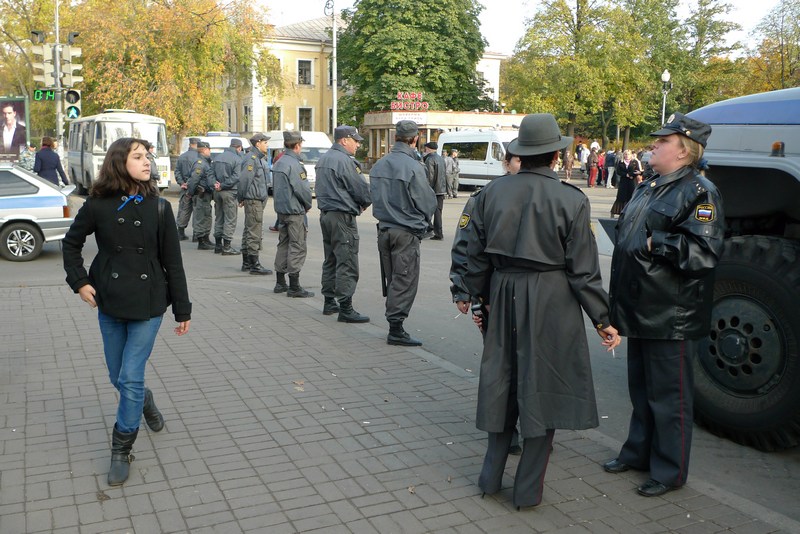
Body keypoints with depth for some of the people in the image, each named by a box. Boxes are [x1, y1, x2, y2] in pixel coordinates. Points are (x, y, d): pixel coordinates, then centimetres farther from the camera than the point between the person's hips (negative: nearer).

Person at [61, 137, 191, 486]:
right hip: (109, 303, 2)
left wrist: (182, 309, -1)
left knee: (131, 378, -4)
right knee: (118, 378, 14)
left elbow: (172, 262, -2)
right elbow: (71, 243, 11)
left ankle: (121, 450, 12)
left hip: (148, 303, -2)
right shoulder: (98, 205, -4)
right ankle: (145, 402, 47)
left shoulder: (158, 207, -5)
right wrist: (79, 281, -1)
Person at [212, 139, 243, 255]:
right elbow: (236, 177, -18)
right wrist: (223, 186, -14)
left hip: (217, 192, 7)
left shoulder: (217, 158, 12)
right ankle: (226, 247, -1)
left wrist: (215, 184, -3)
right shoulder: (237, 159, -10)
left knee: (218, 218, 15)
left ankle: (218, 245, 20)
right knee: (230, 220, -1)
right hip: (230, 193, -7)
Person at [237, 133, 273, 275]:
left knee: (249, 231, 15)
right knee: (254, 233, -8)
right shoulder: (251, 159, -15)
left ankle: (246, 263, 23)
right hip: (253, 200, -10)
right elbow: (244, 180, -19)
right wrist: (242, 198, -10)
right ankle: (254, 265, -5)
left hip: (258, 200, 10)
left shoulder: (259, 158, 18)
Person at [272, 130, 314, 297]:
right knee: (298, 247, -4)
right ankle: (294, 287, -3)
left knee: (283, 245, 15)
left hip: (281, 210, 9)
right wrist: (308, 205, -3)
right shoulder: (294, 164, -16)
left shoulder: (278, 163, 13)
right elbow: (303, 189, -19)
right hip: (295, 211, -9)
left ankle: (280, 283, 21)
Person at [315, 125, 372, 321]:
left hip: (325, 214, 10)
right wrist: (365, 204, 7)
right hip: (342, 217, -10)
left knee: (330, 260, 17)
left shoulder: (323, 159, 14)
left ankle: (329, 302, 24)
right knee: (347, 264, -8)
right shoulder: (344, 161, -16)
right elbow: (362, 189, -15)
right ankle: (346, 309, -8)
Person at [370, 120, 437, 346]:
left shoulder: (378, 165, 6)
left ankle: (394, 324, 22)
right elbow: (428, 202, -10)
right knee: (405, 280, 0)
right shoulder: (413, 167, -16)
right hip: (407, 232, -7)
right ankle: (396, 329, 2)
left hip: (384, 229, 7)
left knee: (392, 280, 15)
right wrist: (423, 222, 9)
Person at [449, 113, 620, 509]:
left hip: (503, 292, 4)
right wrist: (602, 320, -1)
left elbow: (476, 253, 7)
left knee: (502, 380, 17)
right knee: (542, 387, 7)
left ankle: (491, 477, 28)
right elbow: (583, 269, -9)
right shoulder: (571, 200, -10)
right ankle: (528, 489, 17)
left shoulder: (492, 193, 0)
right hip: (551, 300, -4)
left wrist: (471, 292, 22)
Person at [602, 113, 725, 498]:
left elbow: (703, 252, -24)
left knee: (669, 396, 3)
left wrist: (655, 243, -20)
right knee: (641, 389, 20)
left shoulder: (699, 193, -13)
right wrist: (619, 301, 18)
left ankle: (669, 471, 17)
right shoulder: (649, 188, 15)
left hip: (672, 318, -9)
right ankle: (638, 452, 35)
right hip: (641, 310, 9)